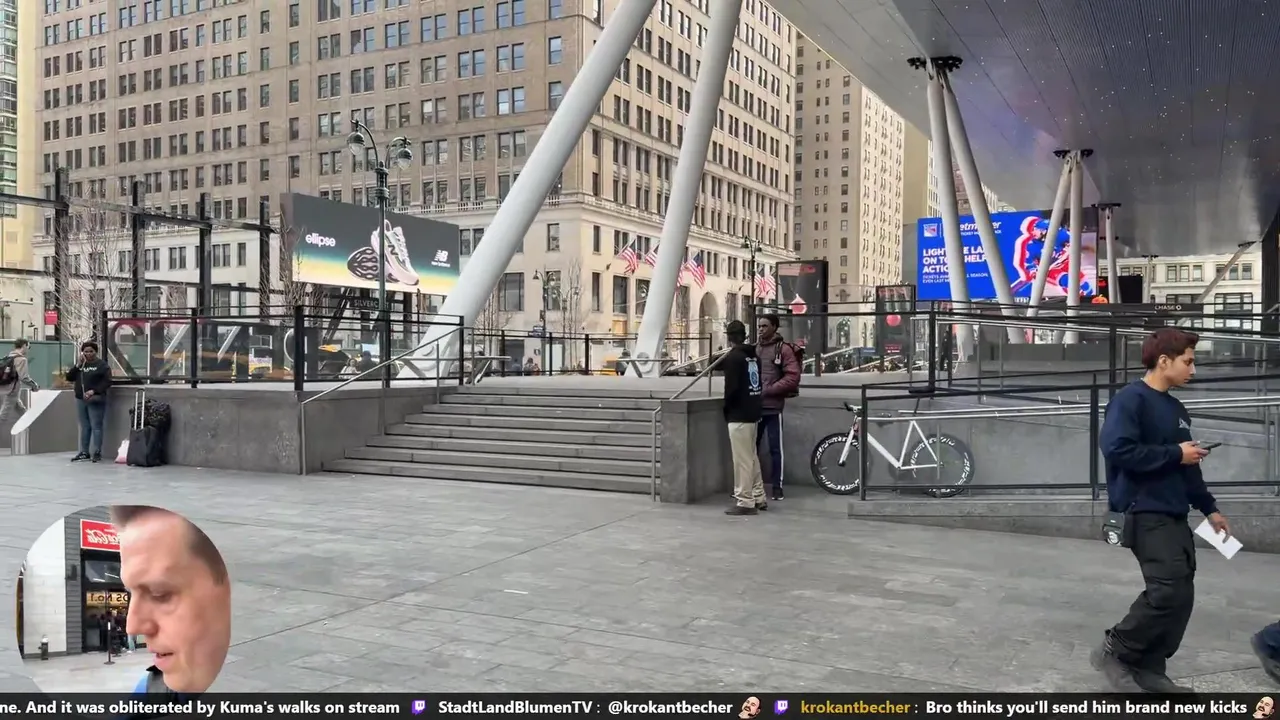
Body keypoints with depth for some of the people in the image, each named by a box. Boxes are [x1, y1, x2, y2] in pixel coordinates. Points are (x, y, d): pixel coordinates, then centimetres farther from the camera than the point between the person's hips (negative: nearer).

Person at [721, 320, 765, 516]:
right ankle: (758, 498, 22)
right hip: (753, 412, 9)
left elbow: (731, 387, -18)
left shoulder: (733, 357, -13)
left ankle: (745, 502, -2)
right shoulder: (754, 356, 11)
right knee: (752, 457, 16)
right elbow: (760, 384, 14)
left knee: (742, 460, -5)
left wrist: (727, 408, -3)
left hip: (739, 414, -8)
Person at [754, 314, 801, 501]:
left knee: (775, 448, 0)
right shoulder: (753, 349, 13)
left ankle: (777, 486, 8)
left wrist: (768, 390, -14)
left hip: (773, 407, -5)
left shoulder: (783, 349, -2)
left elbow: (793, 377, -9)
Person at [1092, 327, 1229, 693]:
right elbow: (1117, 448, -25)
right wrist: (1175, 454, -16)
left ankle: (1149, 669, 15)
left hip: (1174, 515, 9)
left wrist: (1209, 508, 22)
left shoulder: (1176, 409, 16)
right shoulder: (1131, 400, -11)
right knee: (1169, 592, -16)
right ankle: (1114, 651, 0)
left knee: (1181, 596, 6)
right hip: (1145, 513, -9)